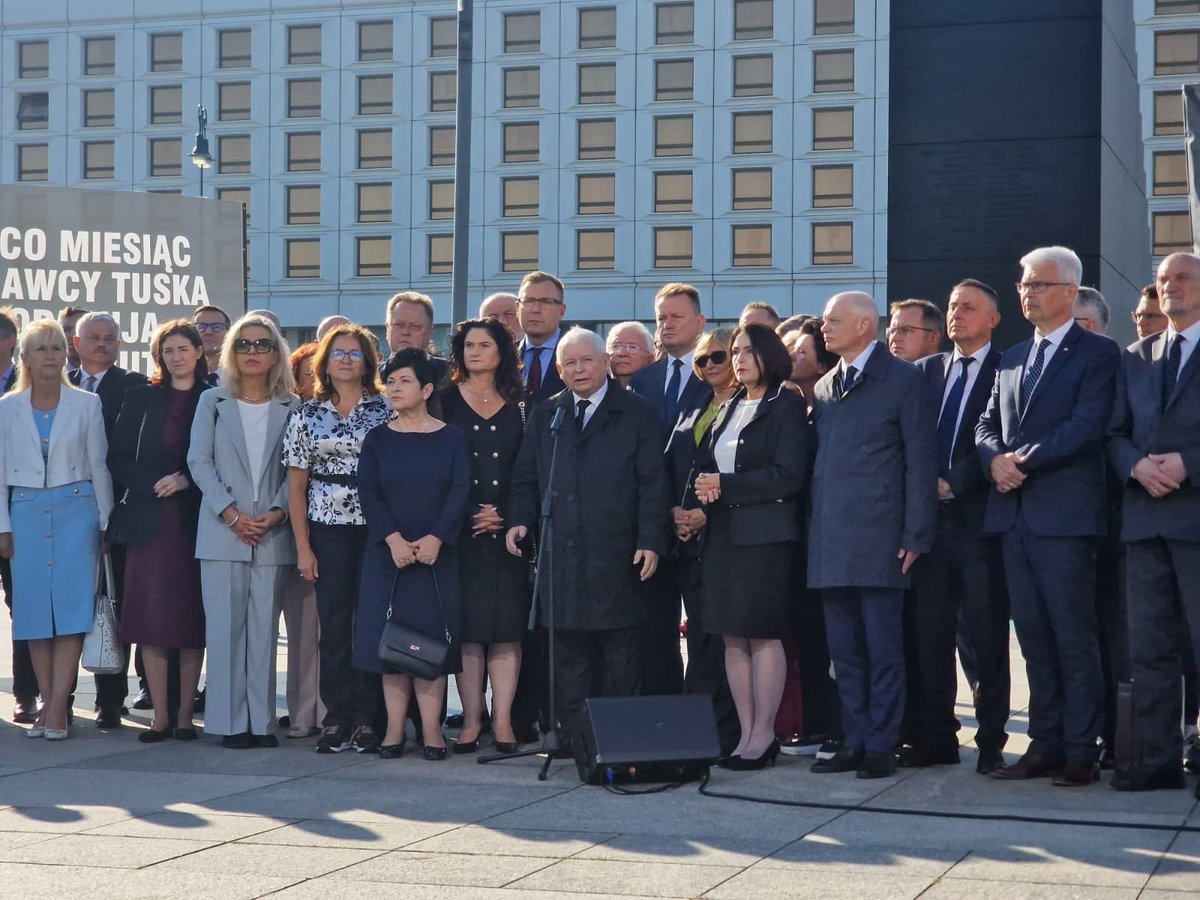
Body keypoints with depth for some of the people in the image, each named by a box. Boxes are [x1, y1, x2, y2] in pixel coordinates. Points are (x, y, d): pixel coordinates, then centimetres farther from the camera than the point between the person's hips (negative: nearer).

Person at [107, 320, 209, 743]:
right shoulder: (141, 397, 9)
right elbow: (117, 458, 6)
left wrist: (186, 480, -11)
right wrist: (153, 485, -7)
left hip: (195, 519, -1)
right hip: (148, 517, 1)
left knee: (192, 617, 0)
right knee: (149, 616, -3)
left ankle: (185, 713, 6)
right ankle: (160, 715, 2)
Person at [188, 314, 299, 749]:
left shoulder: (291, 407, 9)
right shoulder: (212, 402, 8)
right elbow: (199, 461, 1)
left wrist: (278, 511, -11)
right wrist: (231, 514, -10)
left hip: (272, 533, 1)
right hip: (221, 530, 0)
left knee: (264, 627, 2)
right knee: (225, 626, -2)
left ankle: (261, 720, 6)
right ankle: (230, 721, 2)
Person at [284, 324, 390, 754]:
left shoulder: (385, 410, 3)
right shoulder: (307, 414, 8)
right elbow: (296, 484, 8)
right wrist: (302, 546, 2)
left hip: (376, 528, -1)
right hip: (327, 530, 2)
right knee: (333, 623, 3)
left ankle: (367, 719, 5)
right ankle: (337, 718, 9)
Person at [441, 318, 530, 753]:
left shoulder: (519, 405, 10)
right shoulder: (446, 401, 7)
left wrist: (507, 518, -5)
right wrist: (465, 518, -7)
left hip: (508, 528, 1)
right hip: (460, 531, -1)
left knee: (506, 627, -2)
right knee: (467, 626, -2)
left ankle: (503, 721, 0)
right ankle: (471, 719, 3)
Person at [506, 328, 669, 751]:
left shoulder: (638, 414, 5)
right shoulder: (544, 416, 16)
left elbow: (652, 483, -1)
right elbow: (526, 479, 17)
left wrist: (651, 541, -10)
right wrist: (519, 519, -1)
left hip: (616, 556, -3)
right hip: (560, 555, 3)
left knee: (621, 658, 0)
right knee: (568, 654, 4)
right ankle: (571, 738, 9)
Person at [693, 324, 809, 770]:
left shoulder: (786, 407, -2)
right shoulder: (728, 409, 18)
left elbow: (788, 477, -12)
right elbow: (704, 462, 20)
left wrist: (725, 485, -12)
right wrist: (704, 488, -4)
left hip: (765, 536, -6)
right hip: (722, 534, 6)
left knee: (763, 635, -6)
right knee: (733, 637, 5)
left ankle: (763, 735, -1)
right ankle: (746, 733, 9)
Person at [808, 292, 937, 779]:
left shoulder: (902, 379, -1)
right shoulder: (824, 387, 17)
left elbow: (920, 460, -4)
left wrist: (916, 536, -10)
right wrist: (814, 531, 10)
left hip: (878, 537, -6)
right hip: (831, 543, 6)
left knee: (883, 648, -2)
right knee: (844, 649, 9)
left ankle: (881, 746, 4)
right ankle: (854, 742, 15)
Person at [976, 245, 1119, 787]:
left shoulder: (1097, 353, -1)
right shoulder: (1011, 360, 20)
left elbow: (1086, 426, -13)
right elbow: (987, 425, 16)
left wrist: (1023, 460, -14)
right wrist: (995, 458, -6)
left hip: (1064, 513, -6)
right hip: (1013, 513, 6)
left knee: (1074, 636, -4)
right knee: (1034, 638, 8)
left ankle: (1080, 752, 0)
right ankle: (1044, 746, 13)